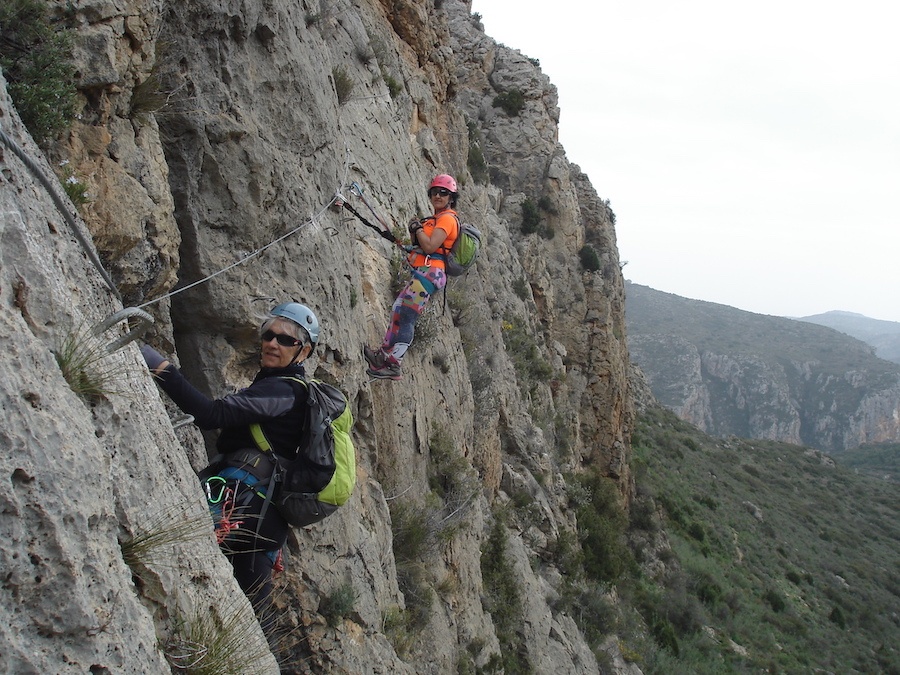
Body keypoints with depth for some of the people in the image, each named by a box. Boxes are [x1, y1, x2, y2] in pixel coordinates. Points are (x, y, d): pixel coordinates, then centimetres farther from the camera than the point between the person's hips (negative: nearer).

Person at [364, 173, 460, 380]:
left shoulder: (447, 218, -6)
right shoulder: (436, 219, 26)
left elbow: (430, 247, -18)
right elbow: (420, 246, 24)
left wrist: (417, 228, -4)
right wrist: (415, 230, 6)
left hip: (430, 272, -11)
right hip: (422, 273, 11)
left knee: (406, 317, -15)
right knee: (398, 312, 12)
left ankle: (393, 365, -16)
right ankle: (385, 355, 19)